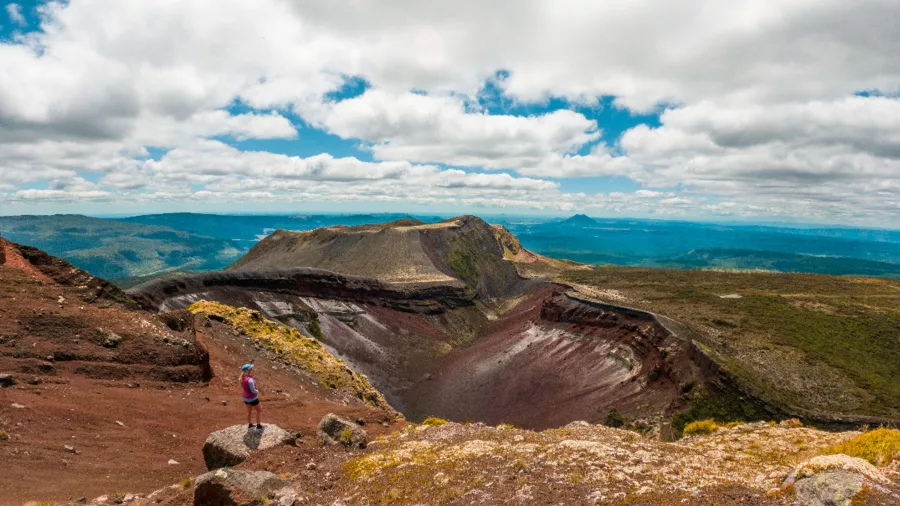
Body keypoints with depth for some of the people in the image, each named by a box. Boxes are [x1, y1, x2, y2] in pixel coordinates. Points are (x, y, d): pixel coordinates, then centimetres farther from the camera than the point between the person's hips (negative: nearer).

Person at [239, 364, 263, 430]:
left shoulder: (242, 377, -9)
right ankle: (258, 426, 27)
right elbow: (253, 391, -30)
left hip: (245, 397, 7)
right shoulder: (250, 380, -36)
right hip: (252, 398, -7)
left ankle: (250, 425, 43)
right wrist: (257, 391, -8)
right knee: (259, 410, 16)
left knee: (249, 411, 27)